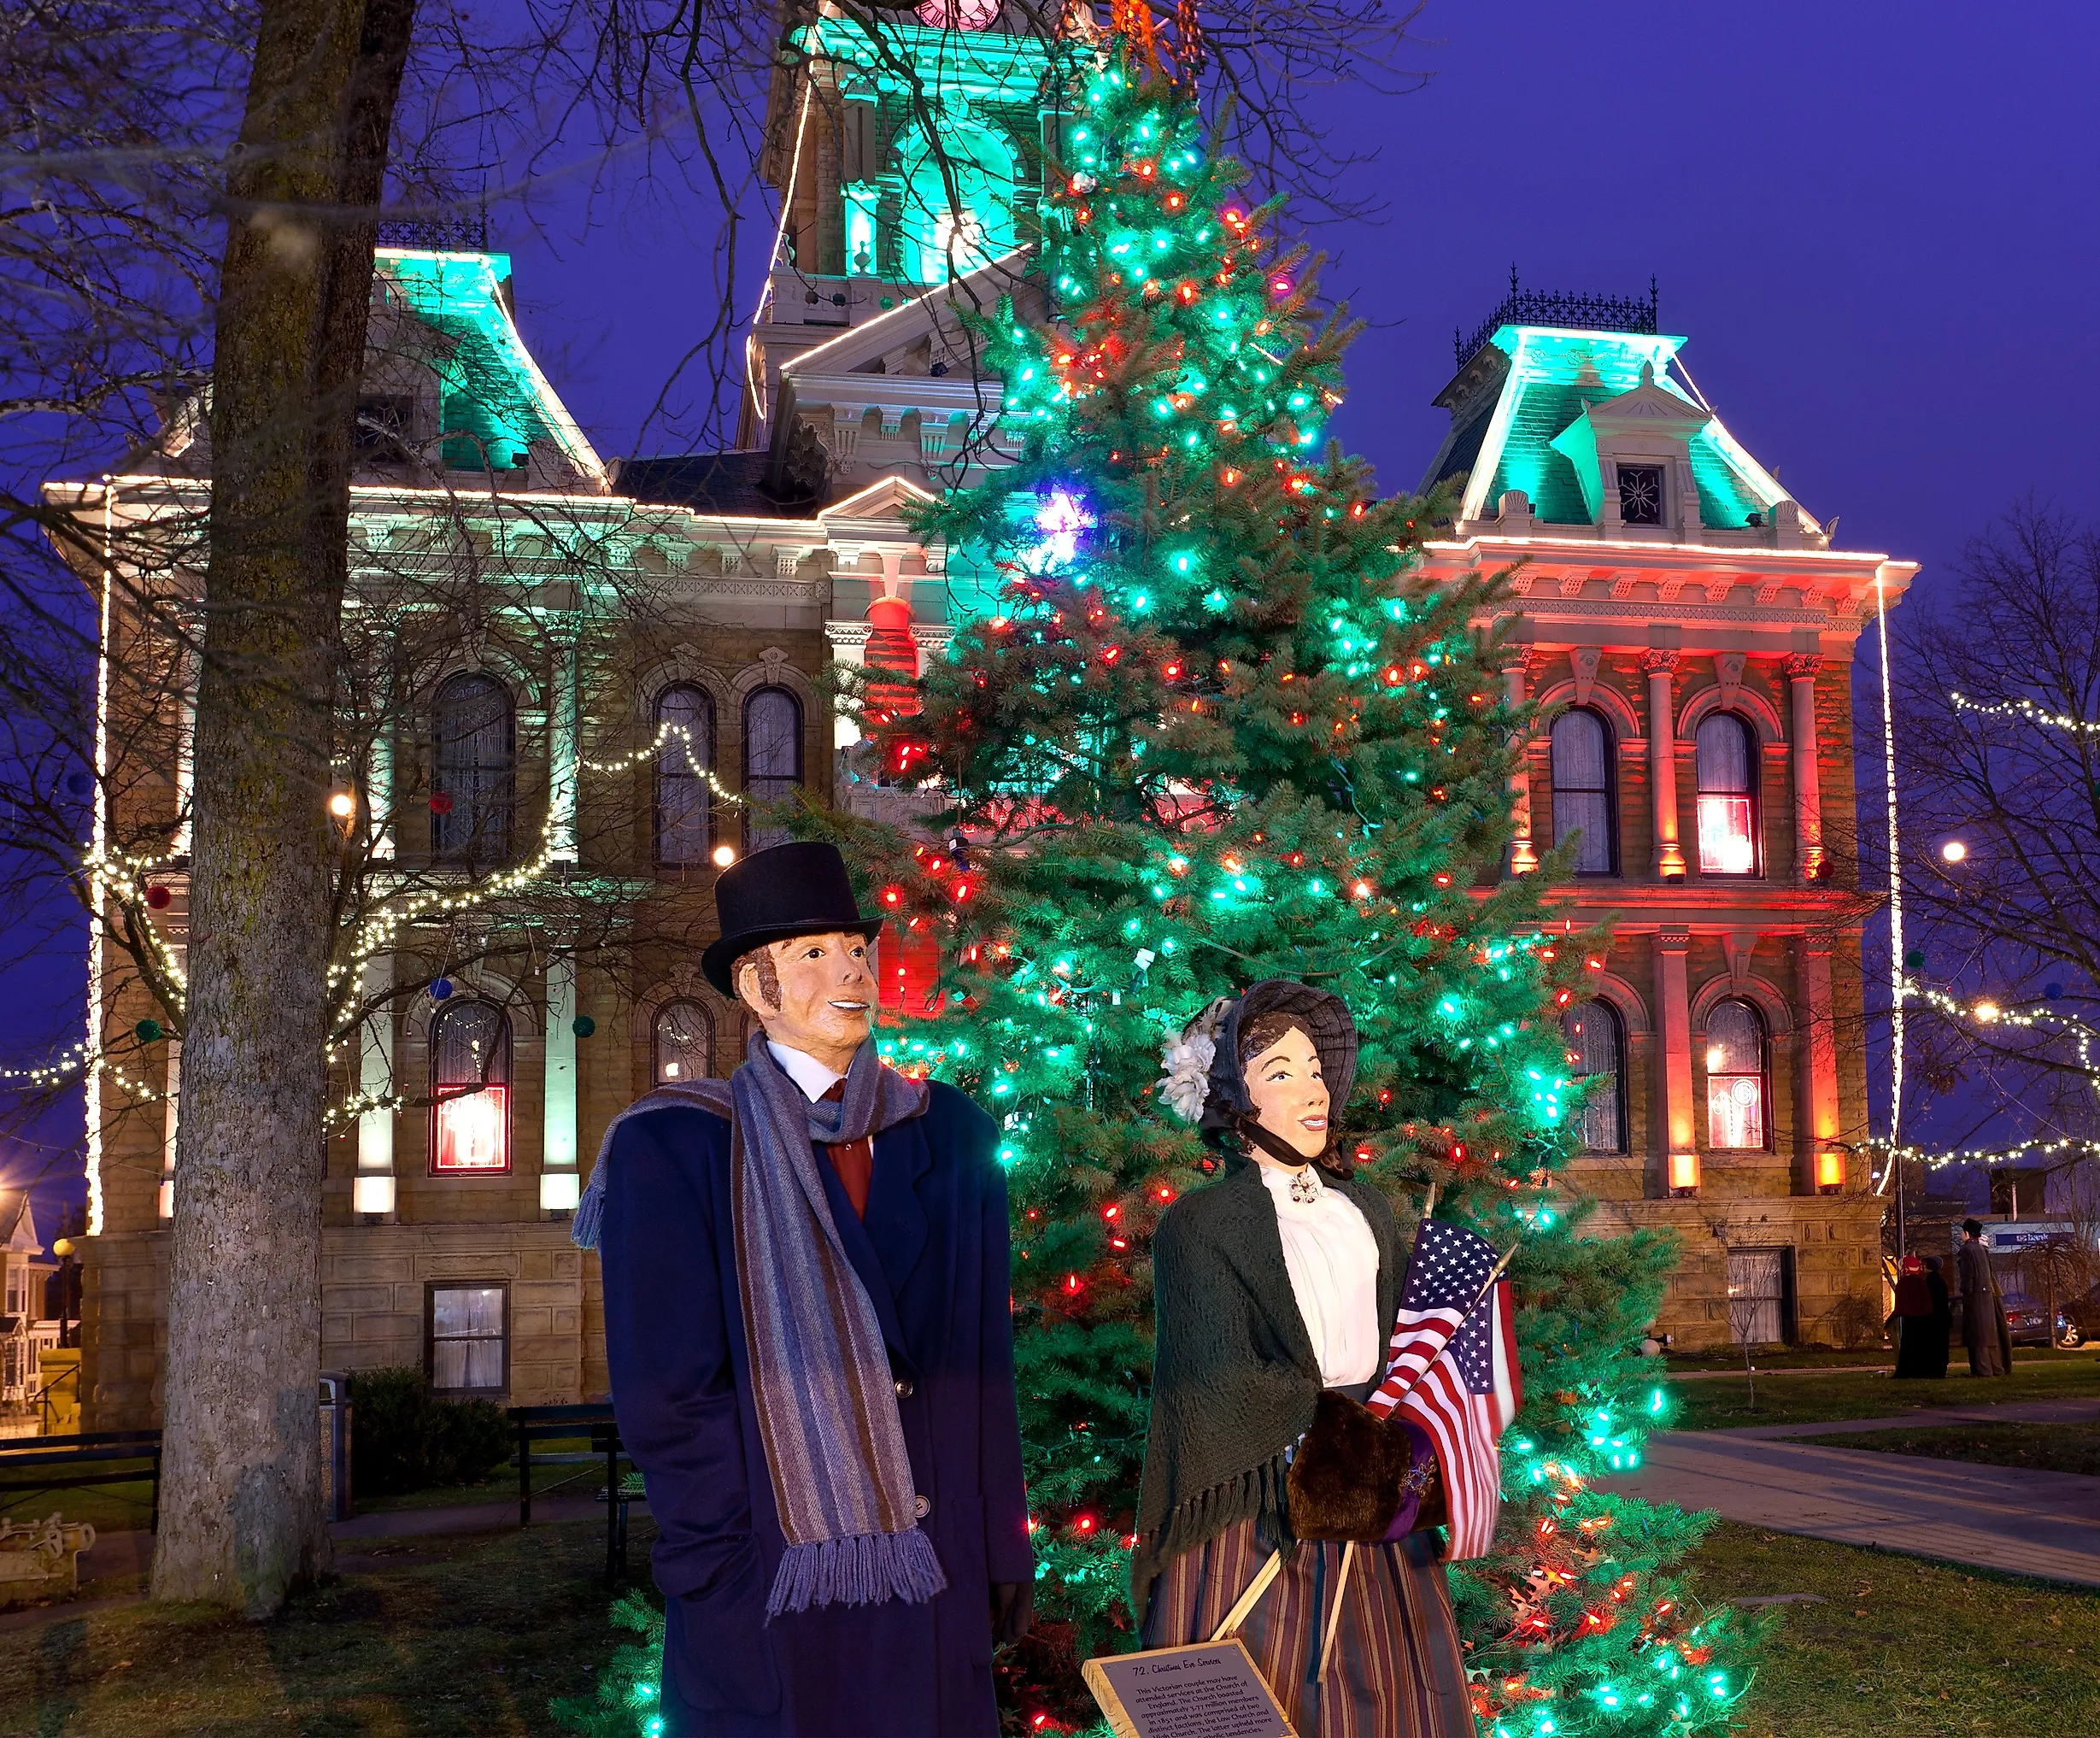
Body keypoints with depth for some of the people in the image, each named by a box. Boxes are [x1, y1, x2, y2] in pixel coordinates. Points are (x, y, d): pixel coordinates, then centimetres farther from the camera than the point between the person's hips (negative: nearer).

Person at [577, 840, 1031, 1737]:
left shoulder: (950, 1134, 6)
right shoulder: (674, 1147, -6)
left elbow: (986, 1361, 7)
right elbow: (667, 1393, -10)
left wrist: (1003, 1548, 4)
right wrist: (726, 1585, -14)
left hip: (936, 1579, 4)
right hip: (772, 1588, -4)